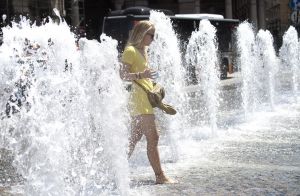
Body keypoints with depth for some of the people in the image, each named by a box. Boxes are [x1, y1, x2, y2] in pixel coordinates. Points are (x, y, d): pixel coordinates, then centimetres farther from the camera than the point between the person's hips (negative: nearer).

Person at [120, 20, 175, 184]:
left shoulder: (141, 51, 19)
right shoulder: (130, 51, -9)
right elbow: (123, 75, -17)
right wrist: (140, 75, -30)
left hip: (145, 100, 10)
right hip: (139, 100, -10)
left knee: (134, 138, 10)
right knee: (153, 137, -11)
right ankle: (160, 176, -9)